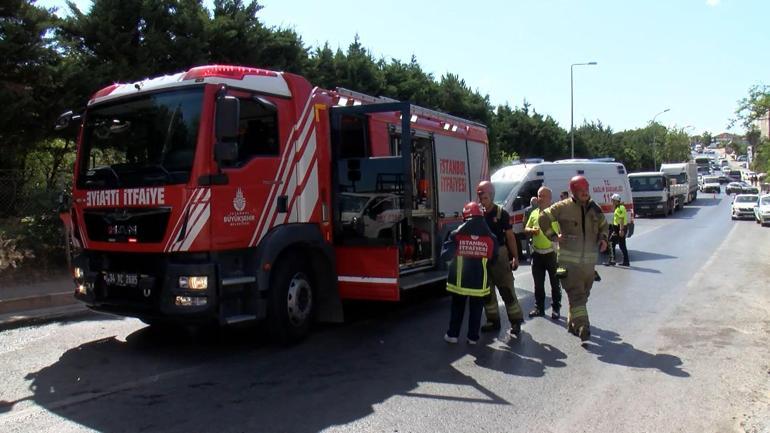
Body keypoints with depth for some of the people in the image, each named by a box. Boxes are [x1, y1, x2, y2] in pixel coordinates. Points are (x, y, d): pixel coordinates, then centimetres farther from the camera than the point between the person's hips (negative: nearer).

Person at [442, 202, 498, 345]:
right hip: (480, 281, 0)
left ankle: (452, 334, 21)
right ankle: (473, 337, 19)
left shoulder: (457, 235, -11)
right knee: (476, 309, 14)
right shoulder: (490, 237, -6)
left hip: (460, 280, 0)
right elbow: (493, 258, 5)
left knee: (457, 307, 16)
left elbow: (445, 256, -10)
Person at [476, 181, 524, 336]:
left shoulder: (501, 213, -6)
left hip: (499, 254, -4)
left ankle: (516, 321, 7)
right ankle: (493, 320, 22)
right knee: (486, 290, 10)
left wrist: (515, 257, -9)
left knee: (507, 290, -2)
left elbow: (510, 236, -4)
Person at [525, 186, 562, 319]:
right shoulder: (534, 213, 11)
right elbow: (526, 229, 17)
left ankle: (555, 308, 15)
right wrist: (531, 230, -5)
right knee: (538, 283, 12)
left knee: (555, 283, 6)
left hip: (552, 253, -5)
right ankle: (539, 308, 22)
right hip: (537, 253, 5)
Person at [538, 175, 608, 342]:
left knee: (583, 294, 13)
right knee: (576, 294, -11)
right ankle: (582, 328, -15)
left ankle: (573, 323, 27)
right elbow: (543, 219, 1)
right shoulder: (563, 207, -7)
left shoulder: (595, 208, 9)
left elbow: (603, 225, 25)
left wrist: (603, 237, 6)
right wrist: (554, 236, -5)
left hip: (589, 259, 6)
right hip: (569, 259, -6)